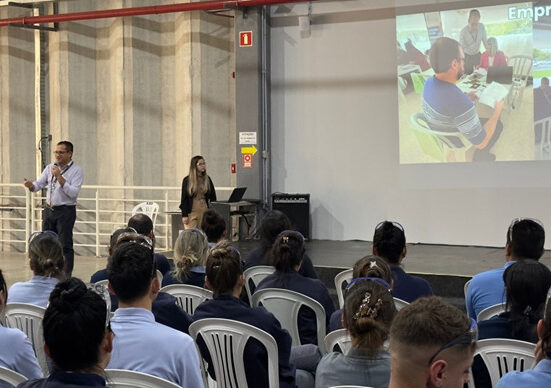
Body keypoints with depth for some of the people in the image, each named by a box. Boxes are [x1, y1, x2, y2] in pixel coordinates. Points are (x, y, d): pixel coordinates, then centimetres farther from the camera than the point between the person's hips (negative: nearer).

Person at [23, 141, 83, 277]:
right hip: (49, 210, 6)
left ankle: (66, 277, 5)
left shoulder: (76, 170, -6)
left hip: (65, 211, -6)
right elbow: (39, 184, 7)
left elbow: (73, 193, -17)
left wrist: (59, 177, -21)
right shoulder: (50, 167, 10)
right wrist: (31, 185, -16)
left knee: (65, 245, -2)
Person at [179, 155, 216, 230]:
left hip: (205, 211, 3)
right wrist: (184, 215, -7)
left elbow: (213, 197, 12)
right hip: (192, 212, -3)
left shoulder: (207, 179, 8)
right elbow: (184, 198, -1)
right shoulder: (187, 180, -1)